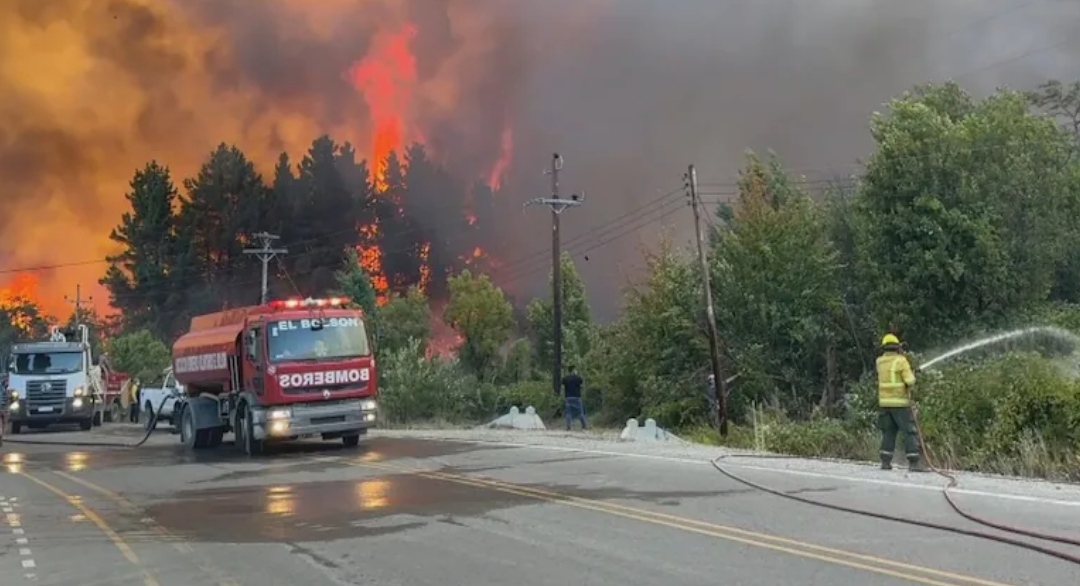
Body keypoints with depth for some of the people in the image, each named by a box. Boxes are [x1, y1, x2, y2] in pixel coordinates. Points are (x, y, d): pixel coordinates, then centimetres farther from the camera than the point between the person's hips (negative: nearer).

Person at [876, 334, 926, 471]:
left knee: (889, 432, 13)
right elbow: (910, 381, -15)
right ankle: (913, 463, -9)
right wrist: (911, 376, 7)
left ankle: (885, 462, 9)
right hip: (900, 402, -6)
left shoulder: (880, 362, 8)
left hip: (884, 402, 6)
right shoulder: (901, 361, -10)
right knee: (909, 432, -3)